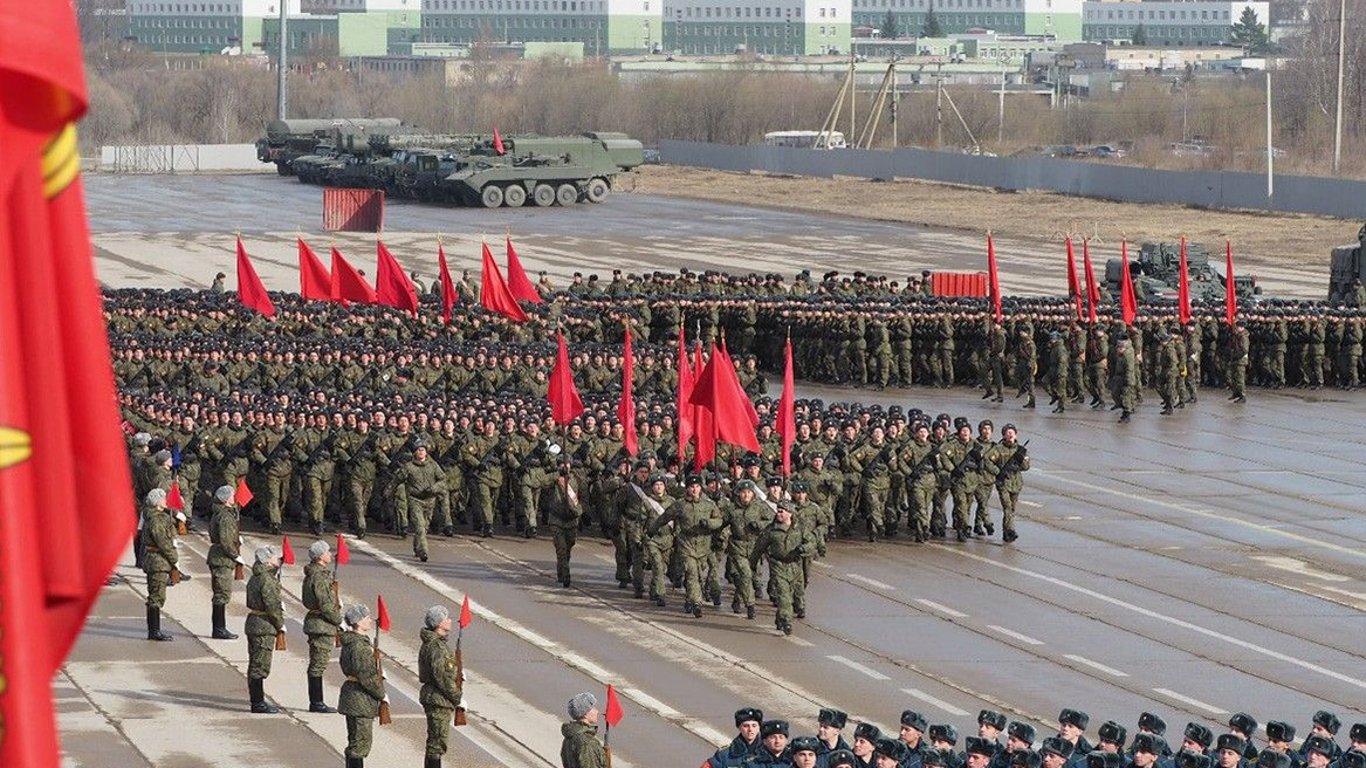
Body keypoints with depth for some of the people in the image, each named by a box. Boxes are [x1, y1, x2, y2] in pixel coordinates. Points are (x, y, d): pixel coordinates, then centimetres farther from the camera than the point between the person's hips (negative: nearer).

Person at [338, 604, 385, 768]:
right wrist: (382, 694, -10)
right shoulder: (359, 646, -21)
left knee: (355, 742, 18)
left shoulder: (351, 642, 10)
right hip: (361, 699, -10)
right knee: (360, 743, -4)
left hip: (352, 697, 10)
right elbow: (367, 677, -22)